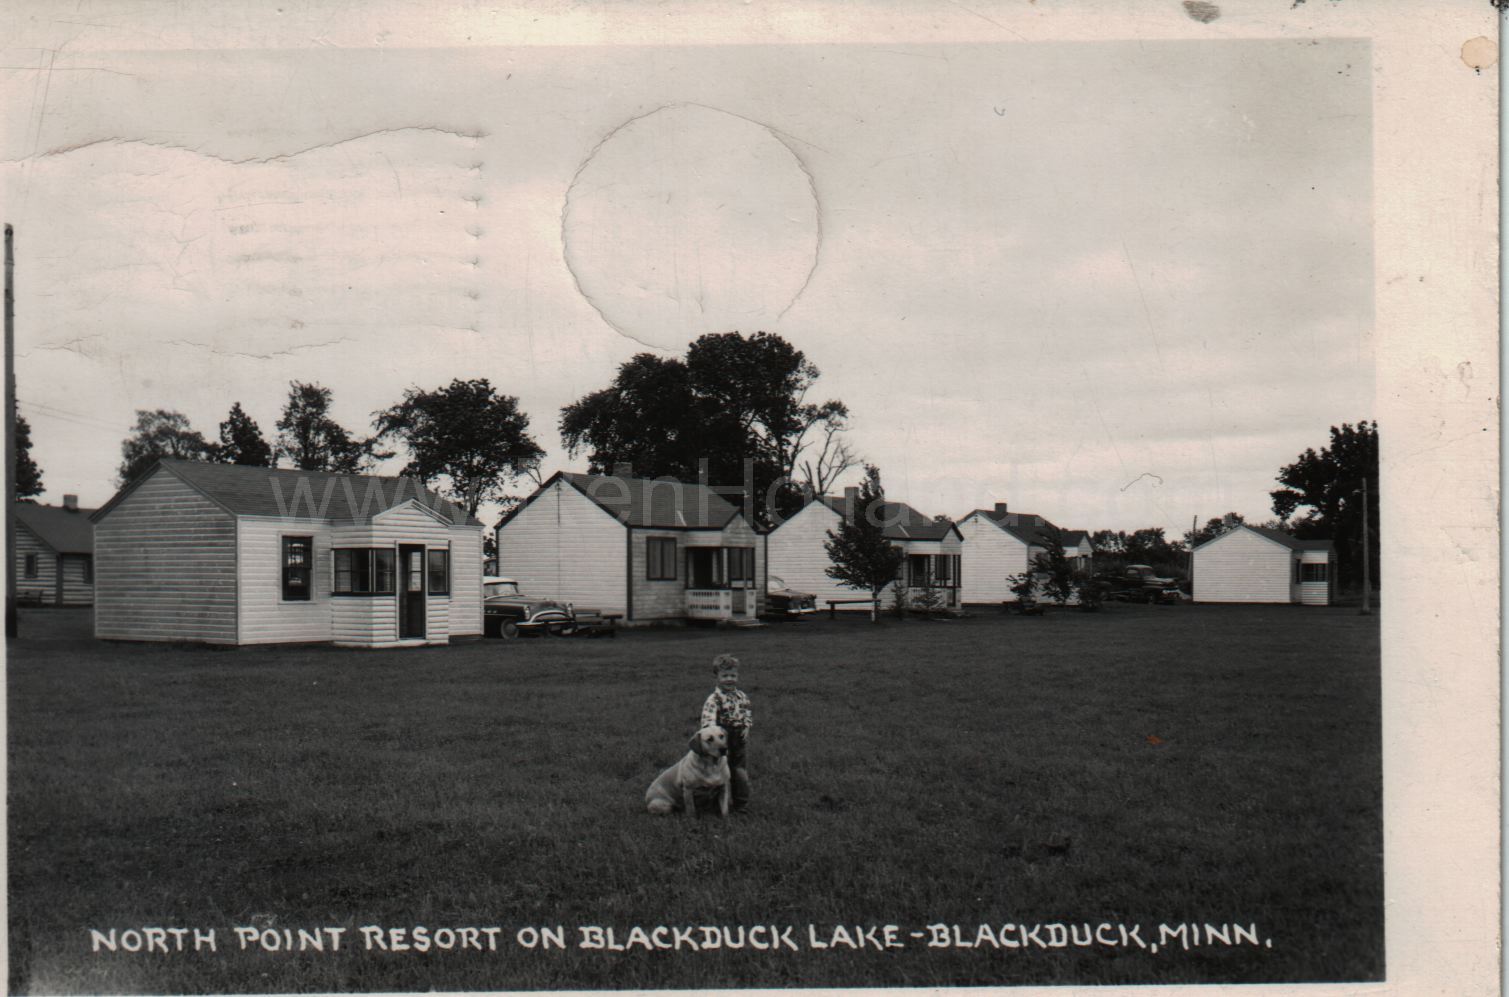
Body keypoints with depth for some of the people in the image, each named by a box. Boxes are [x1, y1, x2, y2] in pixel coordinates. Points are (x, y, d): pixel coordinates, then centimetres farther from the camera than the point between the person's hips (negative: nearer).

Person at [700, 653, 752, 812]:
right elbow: (708, 717, -27)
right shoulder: (714, 699, -15)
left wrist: (746, 727, -3)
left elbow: (748, 713, 15)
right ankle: (725, 803, 18)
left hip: (740, 739, 5)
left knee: (741, 771, 11)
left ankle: (741, 801, 25)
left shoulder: (742, 696, 4)